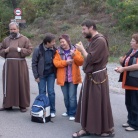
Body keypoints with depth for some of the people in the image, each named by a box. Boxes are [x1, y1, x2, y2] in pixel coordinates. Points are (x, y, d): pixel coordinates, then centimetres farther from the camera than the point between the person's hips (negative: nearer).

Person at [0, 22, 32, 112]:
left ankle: (23, 105, 8)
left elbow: (29, 50, -3)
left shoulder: (24, 39, 3)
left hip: (20, 65, -3)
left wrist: (20, 49, -16)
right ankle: (7, 104, 14)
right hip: (8, 65, 3)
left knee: (22, 84, 0)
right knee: (8, 85, 5)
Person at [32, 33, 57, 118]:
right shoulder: (38, 50, -12)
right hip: (41, 75, -1)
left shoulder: (54, 50, -5)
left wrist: (56, 74, -2)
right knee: (42, 92, 5)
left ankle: (52, 111, 12)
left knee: (51, 92, 2)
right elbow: (34, 64, -6)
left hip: (51, 74, 2)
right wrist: (36, 76, -7)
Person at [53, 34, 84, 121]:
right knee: (66, 97, 12)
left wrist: (74, 56, -20)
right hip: (63, 78, 3)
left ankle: (73, 113, 5)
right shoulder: (58, 52, 6)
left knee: (72, 97, -4)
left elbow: (81, 62, -5)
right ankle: (69, 111, 28)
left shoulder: (75, 50, 2)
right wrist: (65, 62, -19)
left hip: (73, 78, -3)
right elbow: (56, 62, -7)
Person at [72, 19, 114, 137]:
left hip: (97, 78, -9)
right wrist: (83, 50, 1)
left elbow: (91, 58, -22)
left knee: (99, 104, 0)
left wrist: (82, 49, -9)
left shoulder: (100, 40, -18)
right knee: (88, 103, 12)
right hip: (91, 76, 9)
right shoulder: (93, 40, 12)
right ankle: (88, 128, 21)